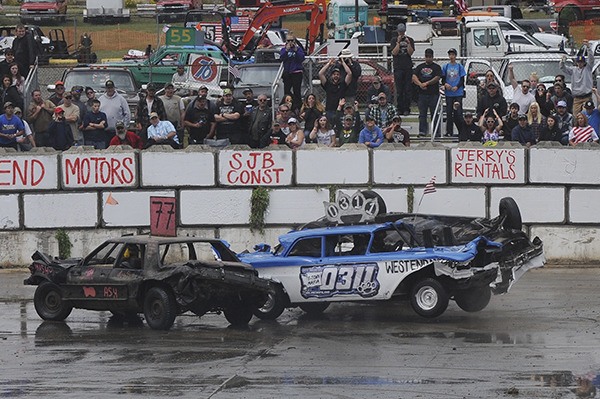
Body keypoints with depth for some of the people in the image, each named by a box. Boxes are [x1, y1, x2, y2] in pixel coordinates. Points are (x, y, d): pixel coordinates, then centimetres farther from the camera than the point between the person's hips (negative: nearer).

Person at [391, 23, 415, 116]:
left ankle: (406, 109, 3)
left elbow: (411, 53, 0)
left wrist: (408, 43, -13)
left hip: (408, 67, 1)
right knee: (399, 90, -2)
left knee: (408, 90, -1)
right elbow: (394, 52, -4)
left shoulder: (410, 40, 8)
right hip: (398, 68, -1)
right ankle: (400, 109, 2)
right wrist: (398, 42, -11)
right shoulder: (394, 40, 7)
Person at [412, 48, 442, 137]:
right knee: (422, 114, 1)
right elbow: (414, 77, 5)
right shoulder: (420, 67, 15)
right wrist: (420, 84, -12)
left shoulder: (436, 67, 6)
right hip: (422, 93, 3)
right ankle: (422, 131, 3)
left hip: (433, 94, -3)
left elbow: (437, 78, -7)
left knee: (434, 113, -1)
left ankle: (436, 132, 2)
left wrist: (426, 83, -14)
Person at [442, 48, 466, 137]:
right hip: (448, 93, 2)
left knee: (458, 112, -6)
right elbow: (443, 79, 11)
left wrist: (457, 87, -14)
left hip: (458, 93, -2)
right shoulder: (445, 67, 10)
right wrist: (445, 84, -12)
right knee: (449, 113, 2)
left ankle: (462, 131, 3)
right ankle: (449, 132, 6)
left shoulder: (460, 66, 5)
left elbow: (462, 80, 3)